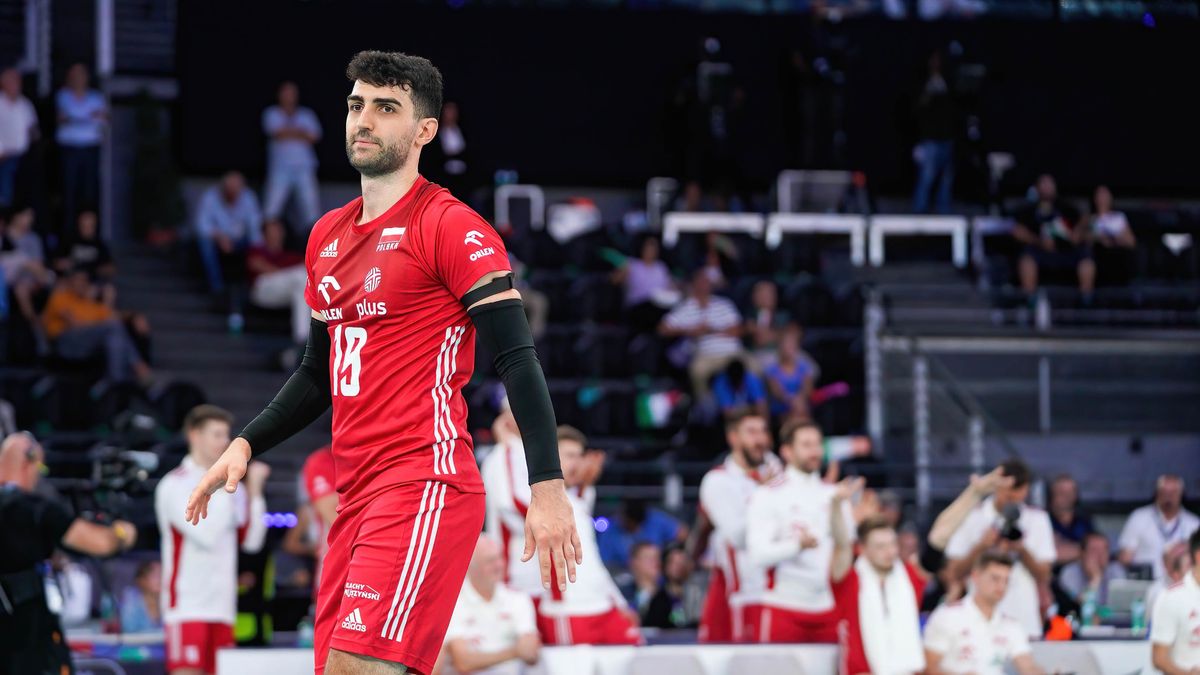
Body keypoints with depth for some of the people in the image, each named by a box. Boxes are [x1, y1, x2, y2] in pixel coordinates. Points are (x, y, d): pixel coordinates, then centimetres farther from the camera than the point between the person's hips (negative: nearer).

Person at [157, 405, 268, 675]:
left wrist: (254, 489, 6)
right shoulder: (175, 485, -5)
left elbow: (251, 540, 12)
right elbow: (206, 534, -16)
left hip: (222, 607, 7)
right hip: (188, 605, -7)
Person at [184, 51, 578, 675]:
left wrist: (547, 487, -21)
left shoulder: (451, 227, -6)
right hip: (356, 495, 8)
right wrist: (245, 445, 15)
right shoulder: (327, 237, 18)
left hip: (426, 486, -8)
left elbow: (517, 360, -12)